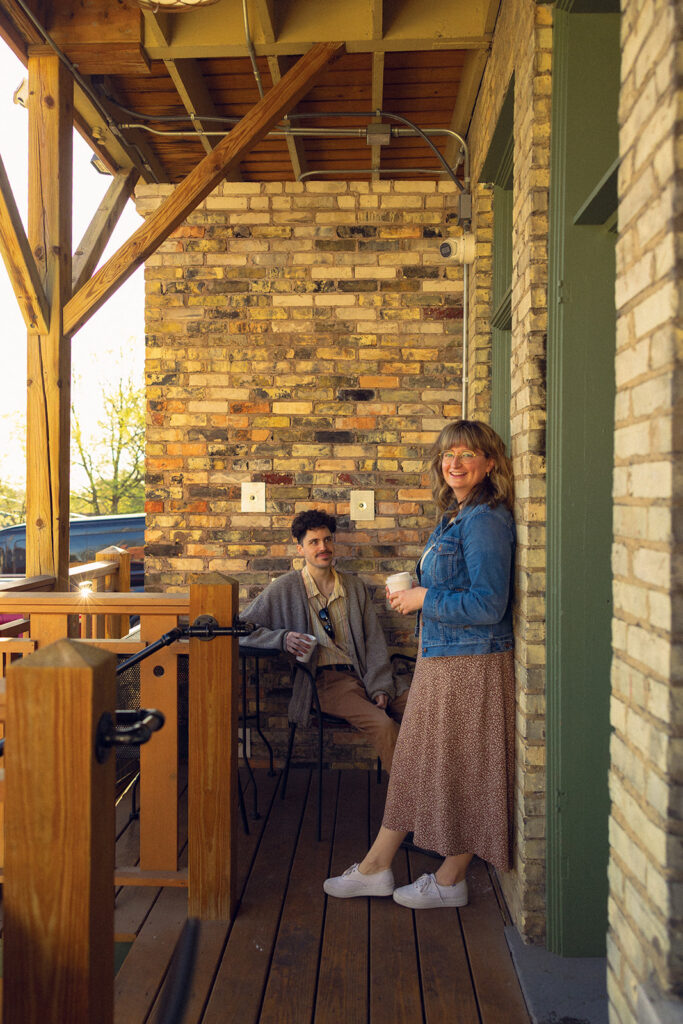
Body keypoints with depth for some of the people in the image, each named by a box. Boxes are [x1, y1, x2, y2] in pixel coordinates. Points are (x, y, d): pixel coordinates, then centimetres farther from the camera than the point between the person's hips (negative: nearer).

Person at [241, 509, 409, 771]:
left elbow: (374, 641, 10)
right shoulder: (285, 589, 4)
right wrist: (282, 638, -14)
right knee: (383, 724, -29)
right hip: (326, 679, -4)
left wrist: (380, 688, -4)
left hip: (364, 674, 4)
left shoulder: (355, 586, 15)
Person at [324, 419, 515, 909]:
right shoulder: (454, 518, 13)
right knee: (416, 762, 15)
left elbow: (488, 605, -23)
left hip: (470, 665, -10)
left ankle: (450, 881, 22)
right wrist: (411, 596, 8)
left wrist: (424, 599, -14)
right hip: (441, 658, 10)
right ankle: (375, 868, 26)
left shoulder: (485, 521, -17)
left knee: (459, 769, 4)